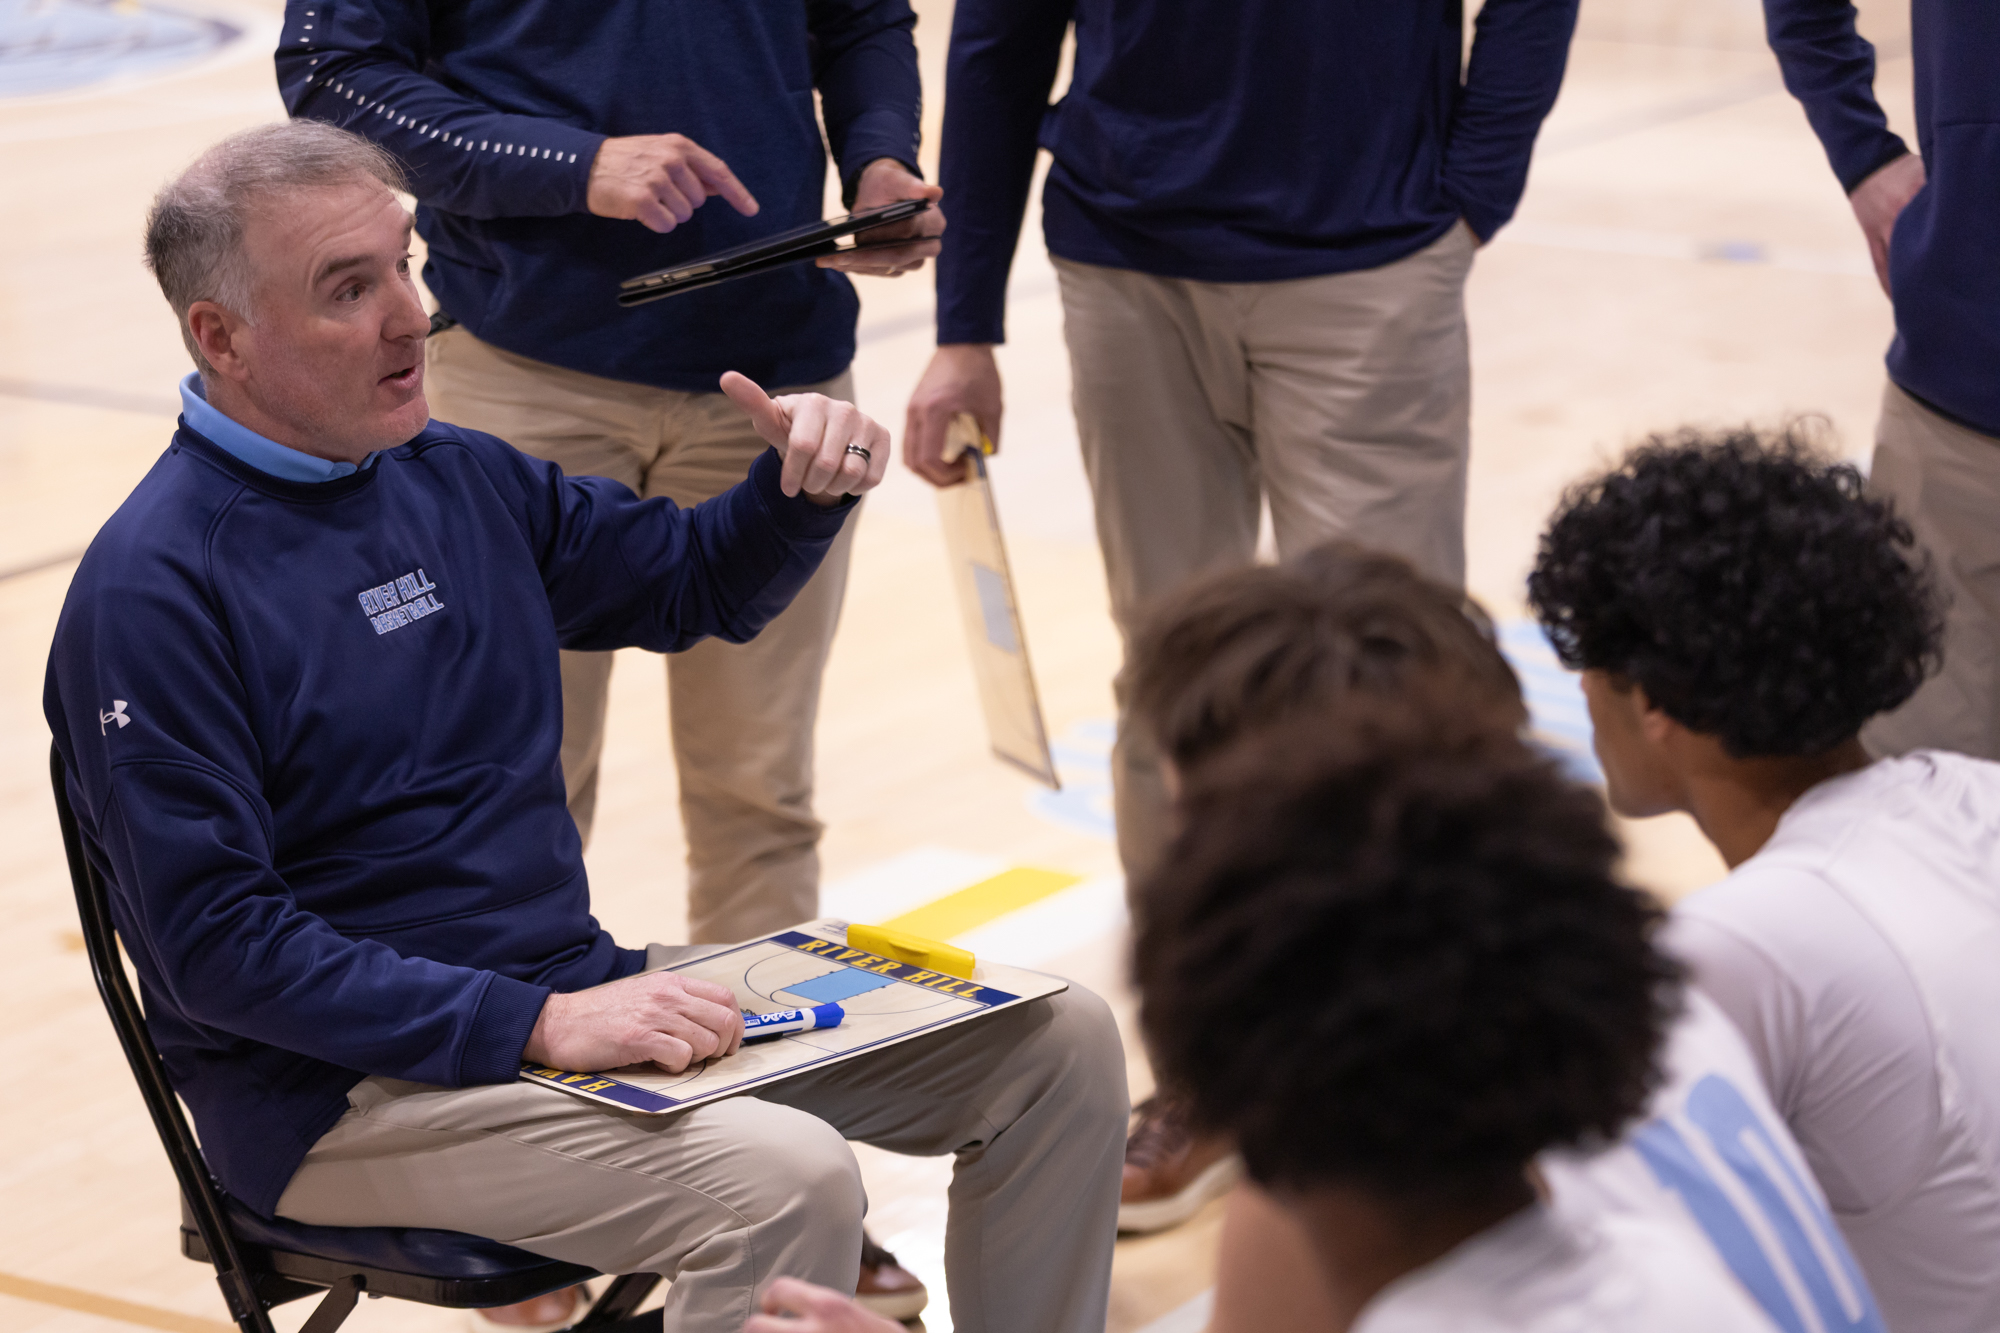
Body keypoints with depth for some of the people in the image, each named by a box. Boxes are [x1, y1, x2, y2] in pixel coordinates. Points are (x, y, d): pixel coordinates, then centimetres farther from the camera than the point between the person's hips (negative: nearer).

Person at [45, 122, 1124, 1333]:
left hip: (573, 992, 8)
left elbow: (703, 581, 23)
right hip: (349, 1086, -8)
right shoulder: (152, 590, -14)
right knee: (784, 1181, -33)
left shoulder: (461, 480, 9)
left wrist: (813, 476, 0)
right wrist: (538, 1028, -25)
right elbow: (216, 947, -19)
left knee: (1056, 1042, 1)